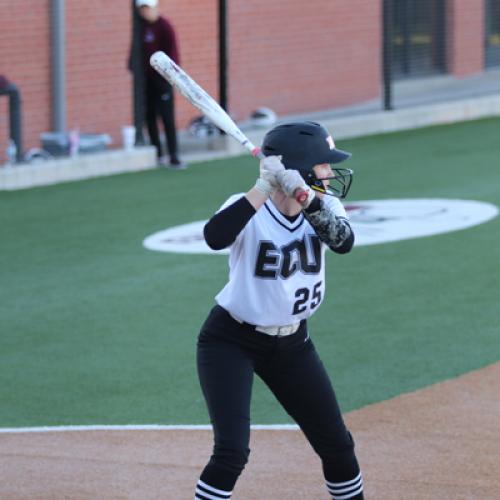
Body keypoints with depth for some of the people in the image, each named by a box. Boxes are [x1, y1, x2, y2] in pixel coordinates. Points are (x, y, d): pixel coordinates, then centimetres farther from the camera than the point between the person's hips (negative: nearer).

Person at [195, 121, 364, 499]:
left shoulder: (322, 203, -5)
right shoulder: (249, 209, -21)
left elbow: (344, 241, -26)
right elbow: (215, 237, -42)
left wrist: (306, 199, -39)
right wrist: (264, 188, -45)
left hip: (292, 343, 6)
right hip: (231, 342, -6)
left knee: (337, 445, 13)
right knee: (232, 453, -19)